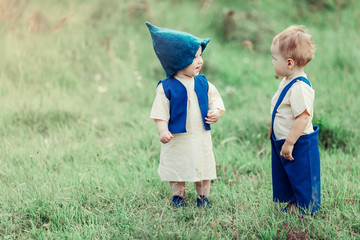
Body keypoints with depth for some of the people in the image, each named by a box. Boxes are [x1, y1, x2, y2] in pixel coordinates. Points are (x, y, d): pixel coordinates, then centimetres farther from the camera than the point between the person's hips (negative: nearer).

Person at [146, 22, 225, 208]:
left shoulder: (203, 84, 1)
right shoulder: (167, 87, -12)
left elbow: (215, 99, 10)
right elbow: (160, 113, -12)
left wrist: (216, 111, -10)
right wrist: (162, 131, -23)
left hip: (201, 137, 4)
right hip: (177, 139, -3)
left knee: (204, 167, 12)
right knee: (177, 168, 9)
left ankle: (203, 197, 28)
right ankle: (178, 196, 28)